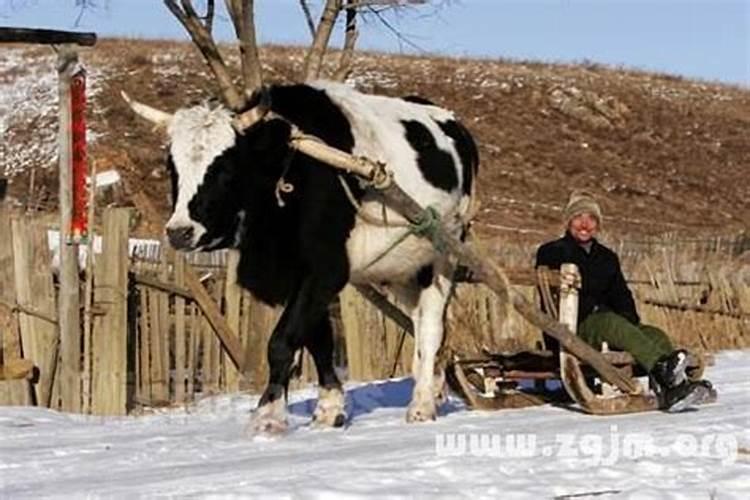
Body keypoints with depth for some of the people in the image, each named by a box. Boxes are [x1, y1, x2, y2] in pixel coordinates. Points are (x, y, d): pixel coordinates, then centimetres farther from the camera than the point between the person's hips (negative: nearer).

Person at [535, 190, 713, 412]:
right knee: (611, 322, -37)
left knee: (655, 335, -22)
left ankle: (674, 387, -49)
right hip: (570, 331, -6)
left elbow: (621, 296, 18)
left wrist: (630, 319, -6)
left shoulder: (607, 258, 25)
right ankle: (661, 366, -57)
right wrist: (593, 310, -17)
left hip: (610, 323, 6)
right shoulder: (551, 253, 7)